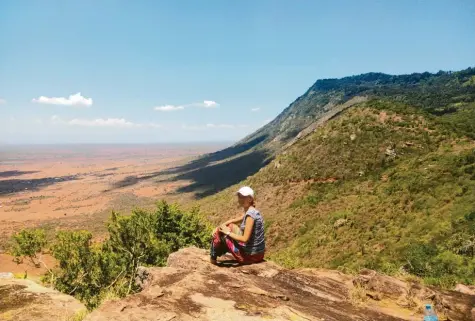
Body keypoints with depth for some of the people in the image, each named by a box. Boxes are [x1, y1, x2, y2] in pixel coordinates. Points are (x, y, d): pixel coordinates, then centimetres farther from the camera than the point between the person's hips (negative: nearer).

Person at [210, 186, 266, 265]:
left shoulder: (250, 214, -20)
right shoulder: (251, 211, 7)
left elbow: (245, 239, -23)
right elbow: (233, 221, 20)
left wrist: (228, 232, -11)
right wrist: (220, 227, 6)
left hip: (250, 256, -9)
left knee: (222, 234, -1)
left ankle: (213, 258, 19)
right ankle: (213, 256, 30)